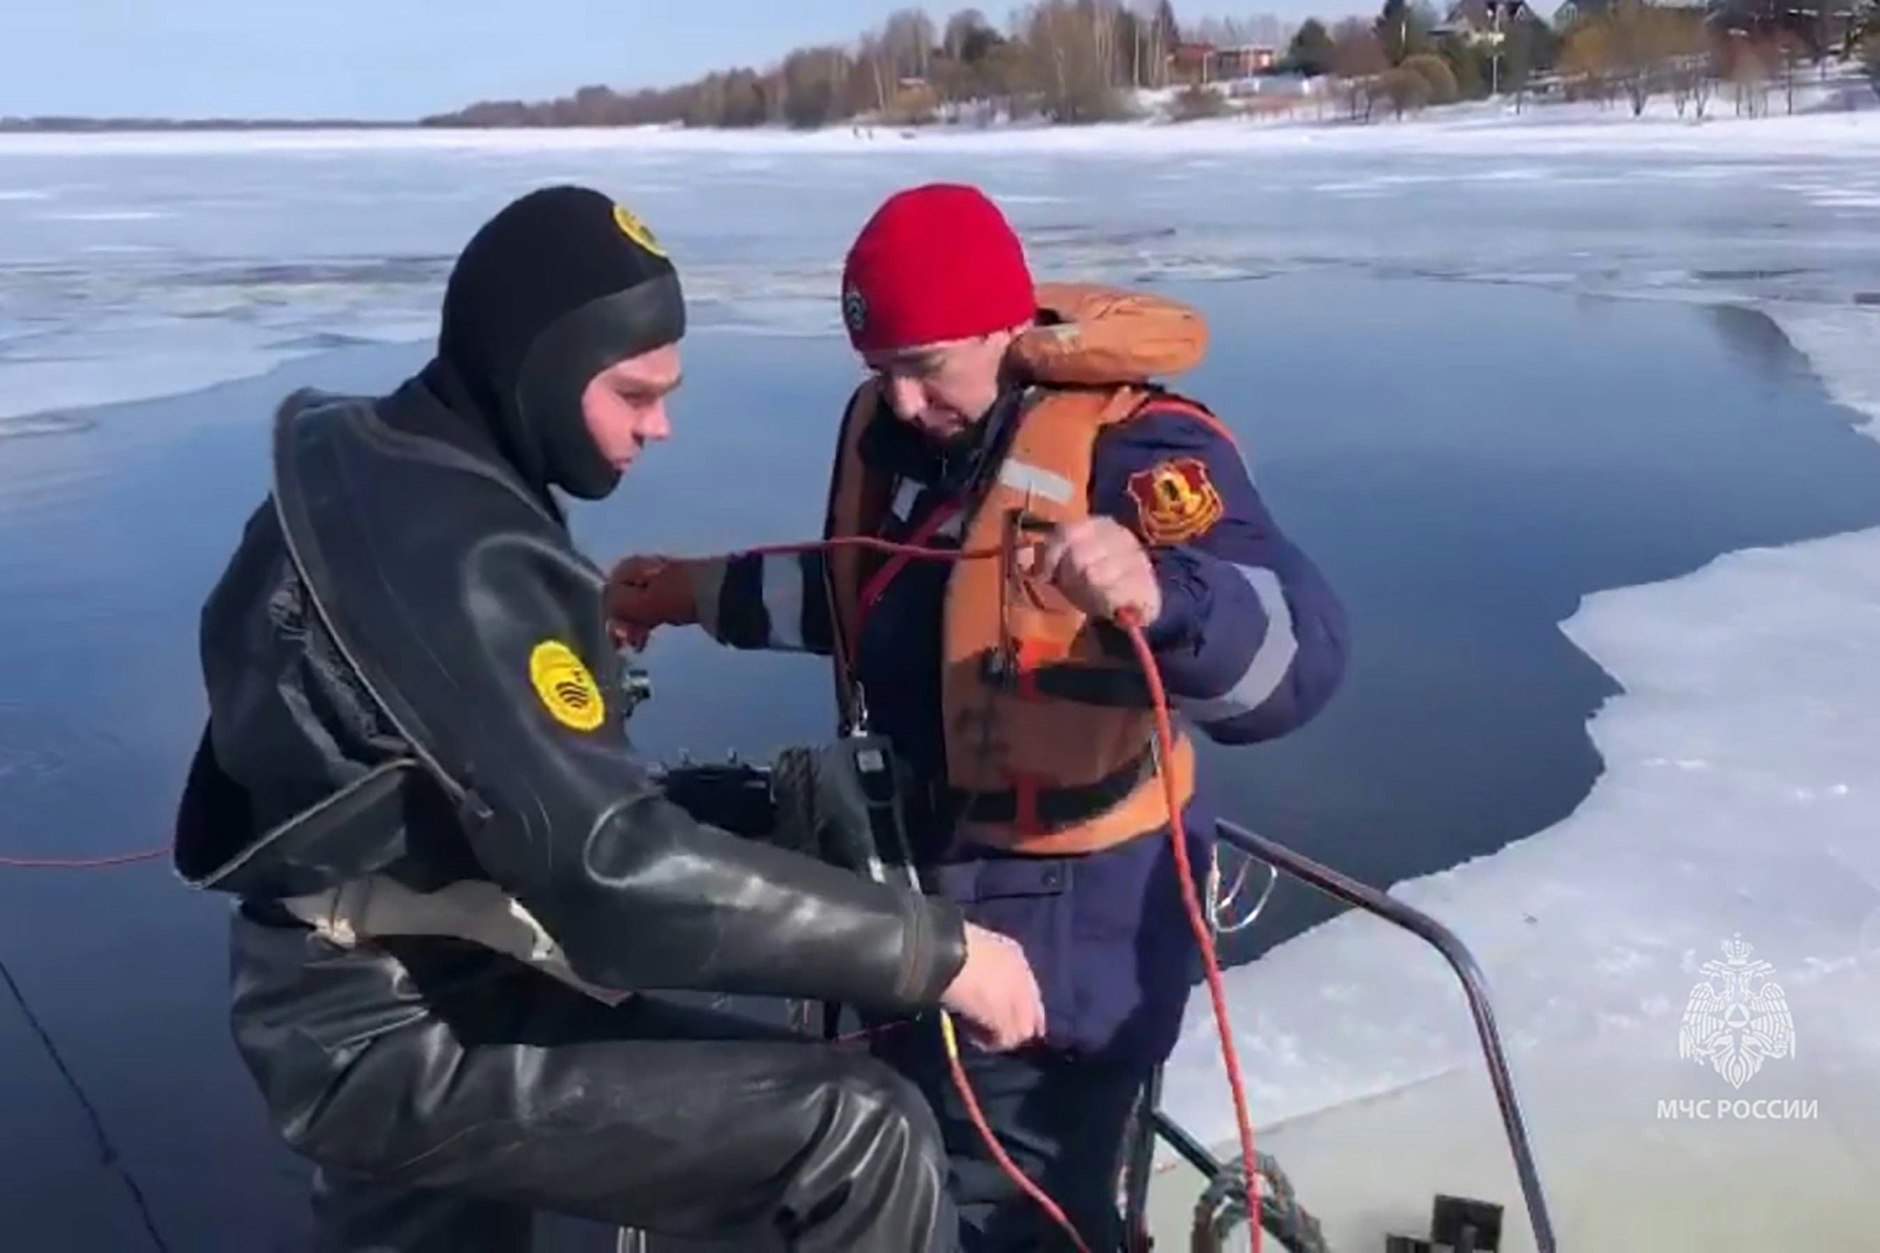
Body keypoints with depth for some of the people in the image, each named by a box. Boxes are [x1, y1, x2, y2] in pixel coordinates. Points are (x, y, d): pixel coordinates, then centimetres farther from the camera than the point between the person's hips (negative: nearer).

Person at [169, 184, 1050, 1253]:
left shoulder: (369, 475, 6)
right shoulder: (443, 551, -25)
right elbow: (612, 869, -33)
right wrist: (932, 948, -28)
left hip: (389, 1005, 10)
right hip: (416, 1042, -10)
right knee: (859, 1134, -21)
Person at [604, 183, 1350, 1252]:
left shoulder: (1132, 442, -25)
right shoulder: (885, 427, 1)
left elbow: (1296, 655, -38)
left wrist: (1157, 595, -58)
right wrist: (699, 591, 14)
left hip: (1068, 910, -8)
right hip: (914, 868, 8)